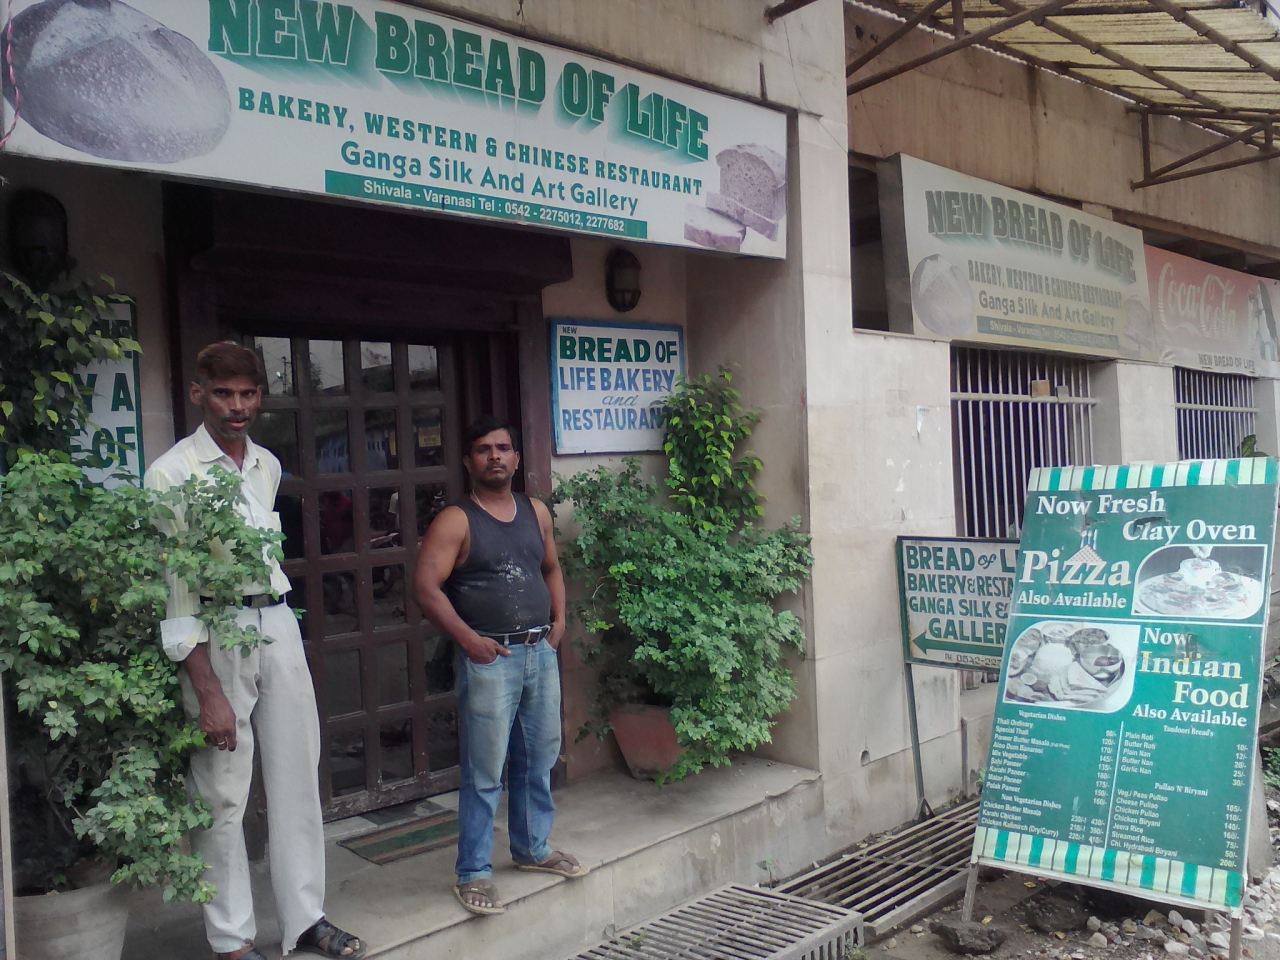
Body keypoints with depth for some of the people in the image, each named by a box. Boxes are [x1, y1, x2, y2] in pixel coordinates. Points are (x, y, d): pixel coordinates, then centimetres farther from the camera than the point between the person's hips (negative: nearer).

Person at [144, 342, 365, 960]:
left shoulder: (268, 466, 12)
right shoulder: (172, 473, -8)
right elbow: (173, 588, -13)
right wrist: (208, 692, -17)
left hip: (278, 625, 6)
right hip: (215, 634, -6)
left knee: (297, 779, 9)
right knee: (224, 796, 2)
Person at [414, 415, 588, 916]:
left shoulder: (536, 512, 10)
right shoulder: (455, 521, -8)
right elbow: (426, 587, -14)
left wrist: (559, 618, 10)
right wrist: (468, 639, -20)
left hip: (540, 651, 6)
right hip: (489, 658, -6)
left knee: (539, 759, 17)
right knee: (484, 771, -1)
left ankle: (533, 847, 35)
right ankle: (474, 873, 12)